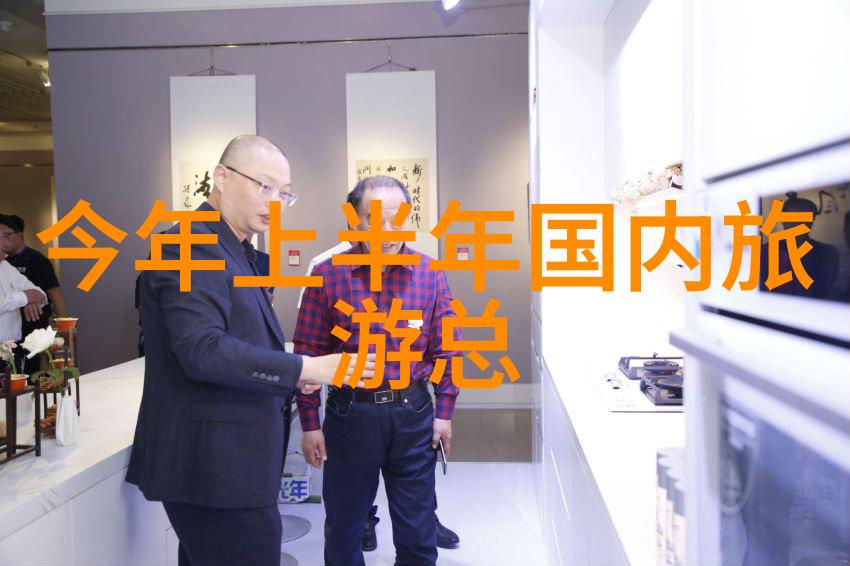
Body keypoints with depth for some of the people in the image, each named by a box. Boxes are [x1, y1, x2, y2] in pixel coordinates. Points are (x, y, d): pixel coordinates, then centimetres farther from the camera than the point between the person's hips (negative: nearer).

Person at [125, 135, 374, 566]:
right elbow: (203, 351, -25)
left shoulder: (235, 252, 15)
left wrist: (288, 375, 5)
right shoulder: (192, 246, -15)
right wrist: (304, 368, -24)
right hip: (217, 465, -10)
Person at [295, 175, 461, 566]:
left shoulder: (430, 274, -2)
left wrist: (444, 412, 1)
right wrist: (310, 423, -3)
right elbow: (308, 354, -4)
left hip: (413, 413, 1)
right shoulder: (328, 276, -7)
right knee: (343, 531, 17)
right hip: (350, 413, -1)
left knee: (418, 534, 14)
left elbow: (445, 349, 3)